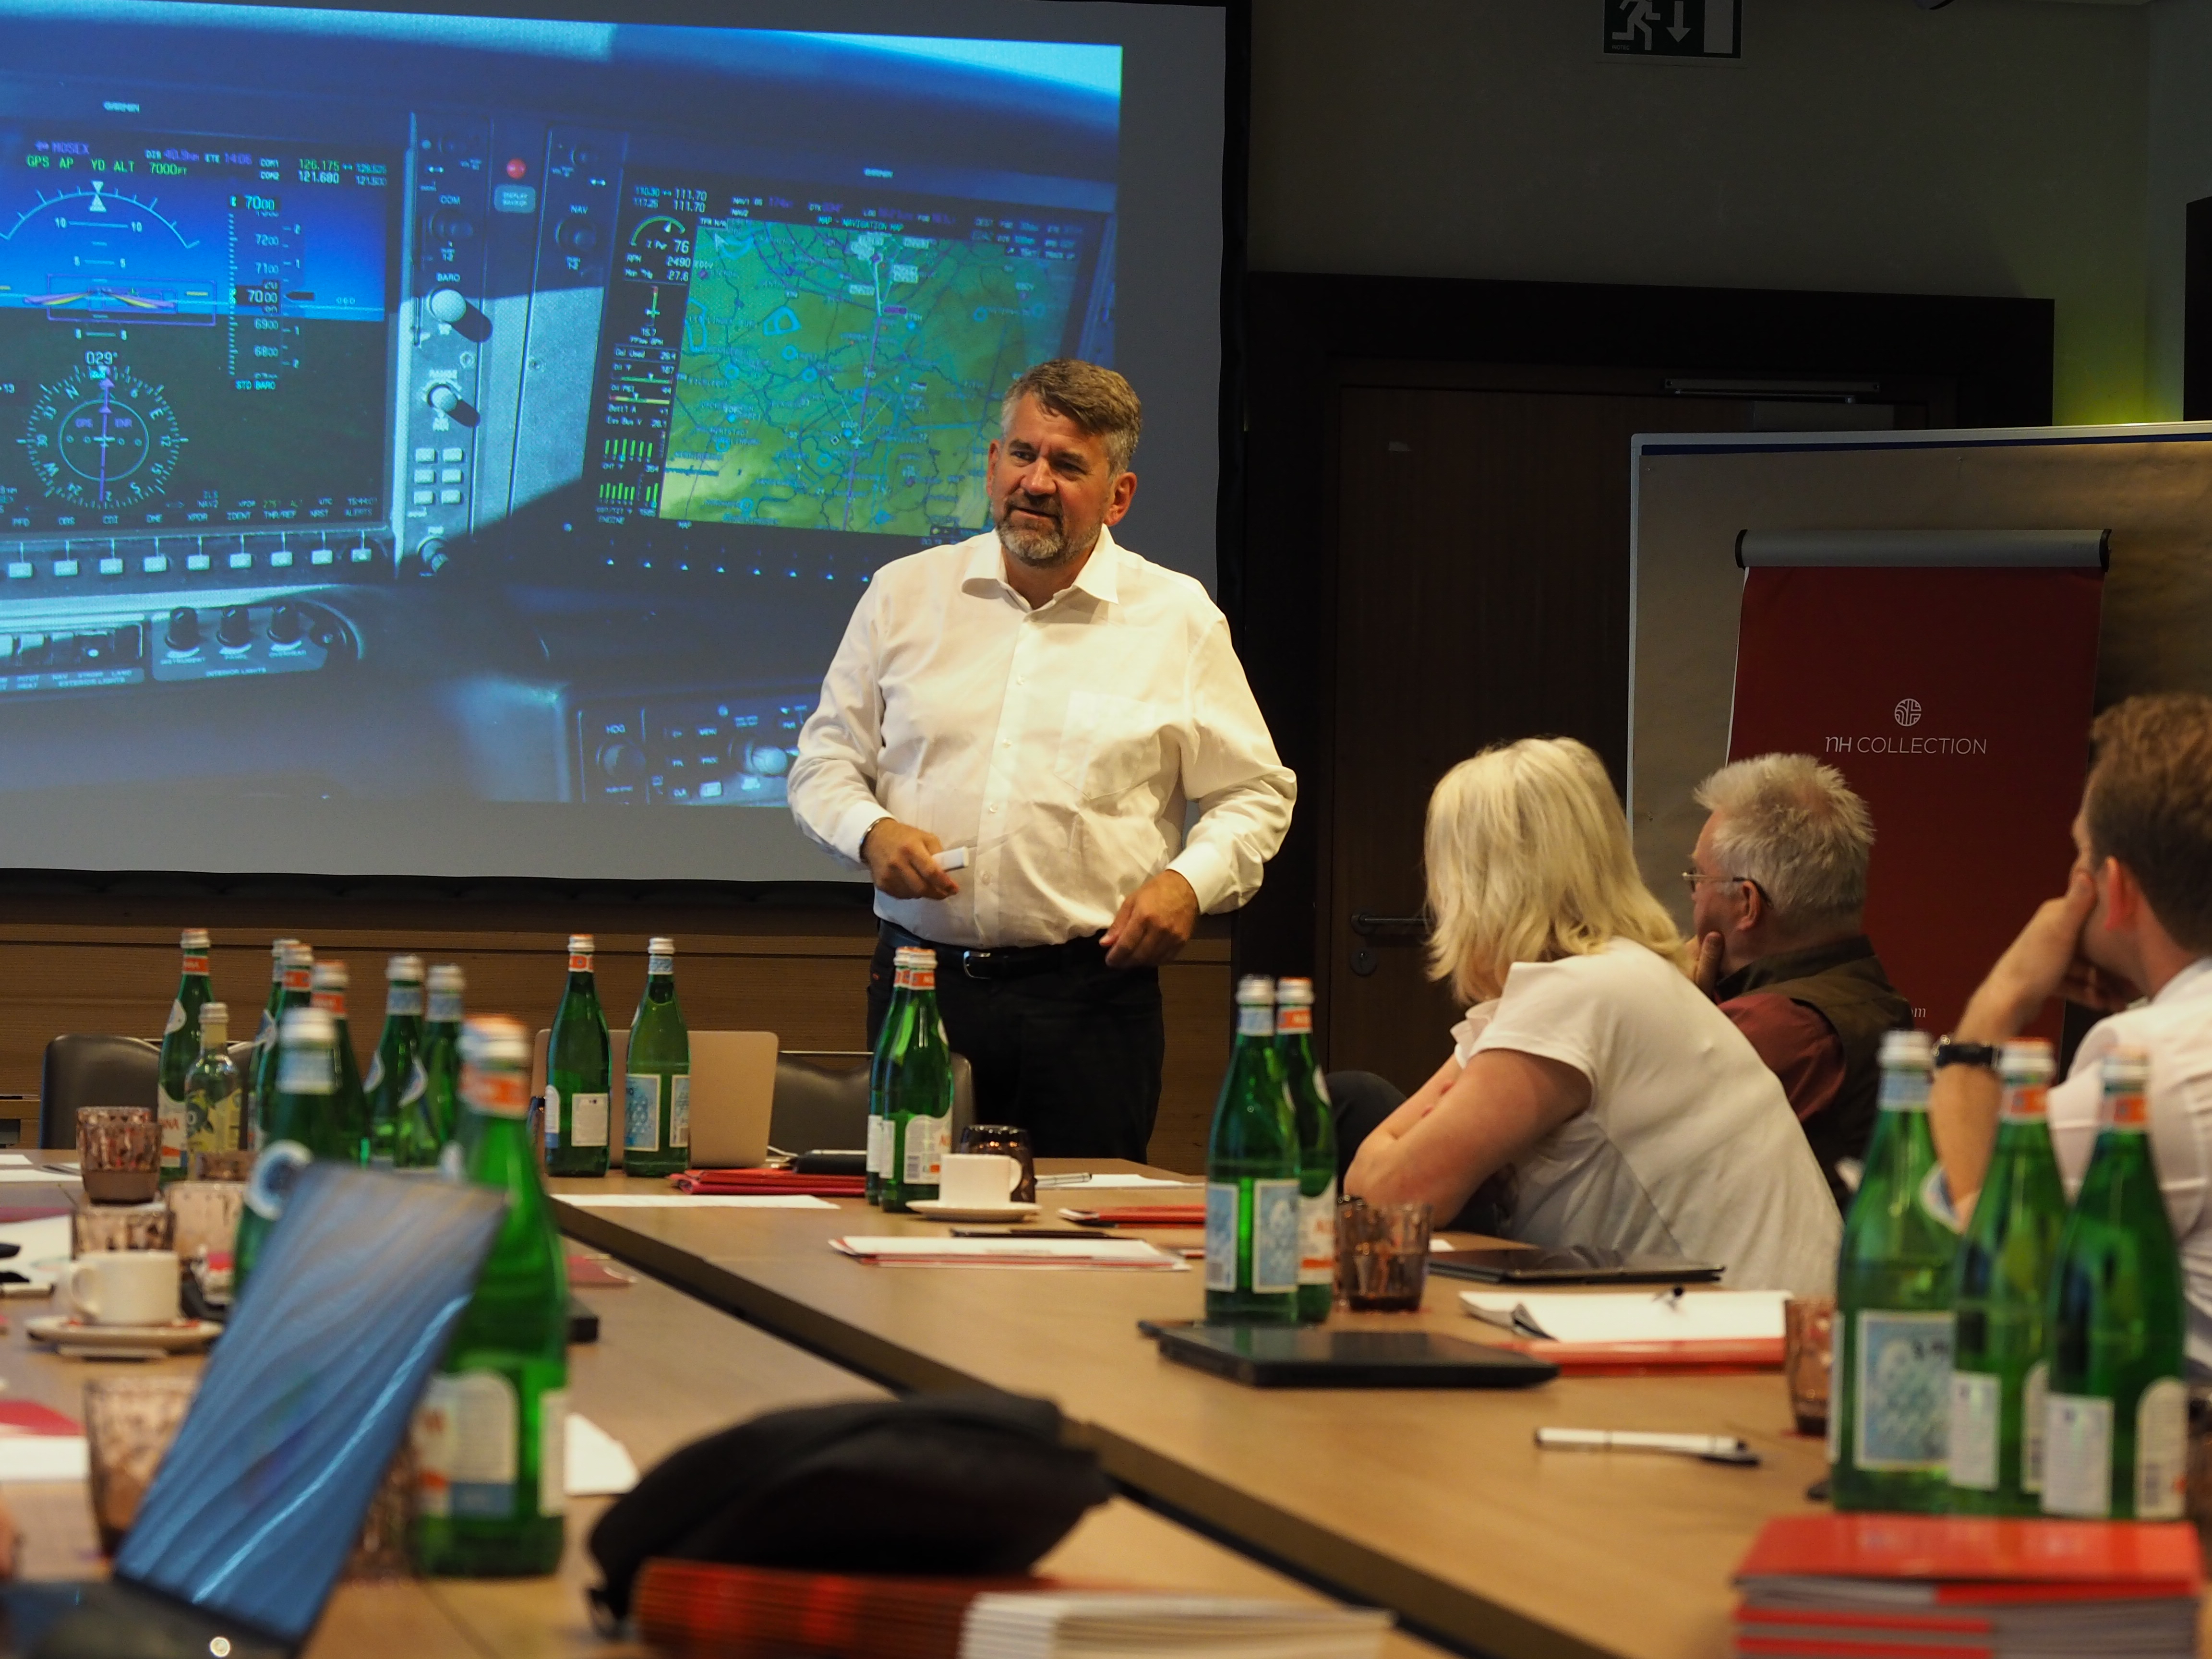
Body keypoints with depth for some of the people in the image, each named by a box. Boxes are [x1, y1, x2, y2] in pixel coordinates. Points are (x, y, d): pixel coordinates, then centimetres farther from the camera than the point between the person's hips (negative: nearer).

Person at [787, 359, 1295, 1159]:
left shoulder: (1179, 620, 6)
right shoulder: (904, 596, 10)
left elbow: (1254, 794, 11)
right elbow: (824, 763, 14)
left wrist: (1189, 881, -7)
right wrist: (870, 832, -7)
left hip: (1091, 995, -1)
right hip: (922, 982, 1)